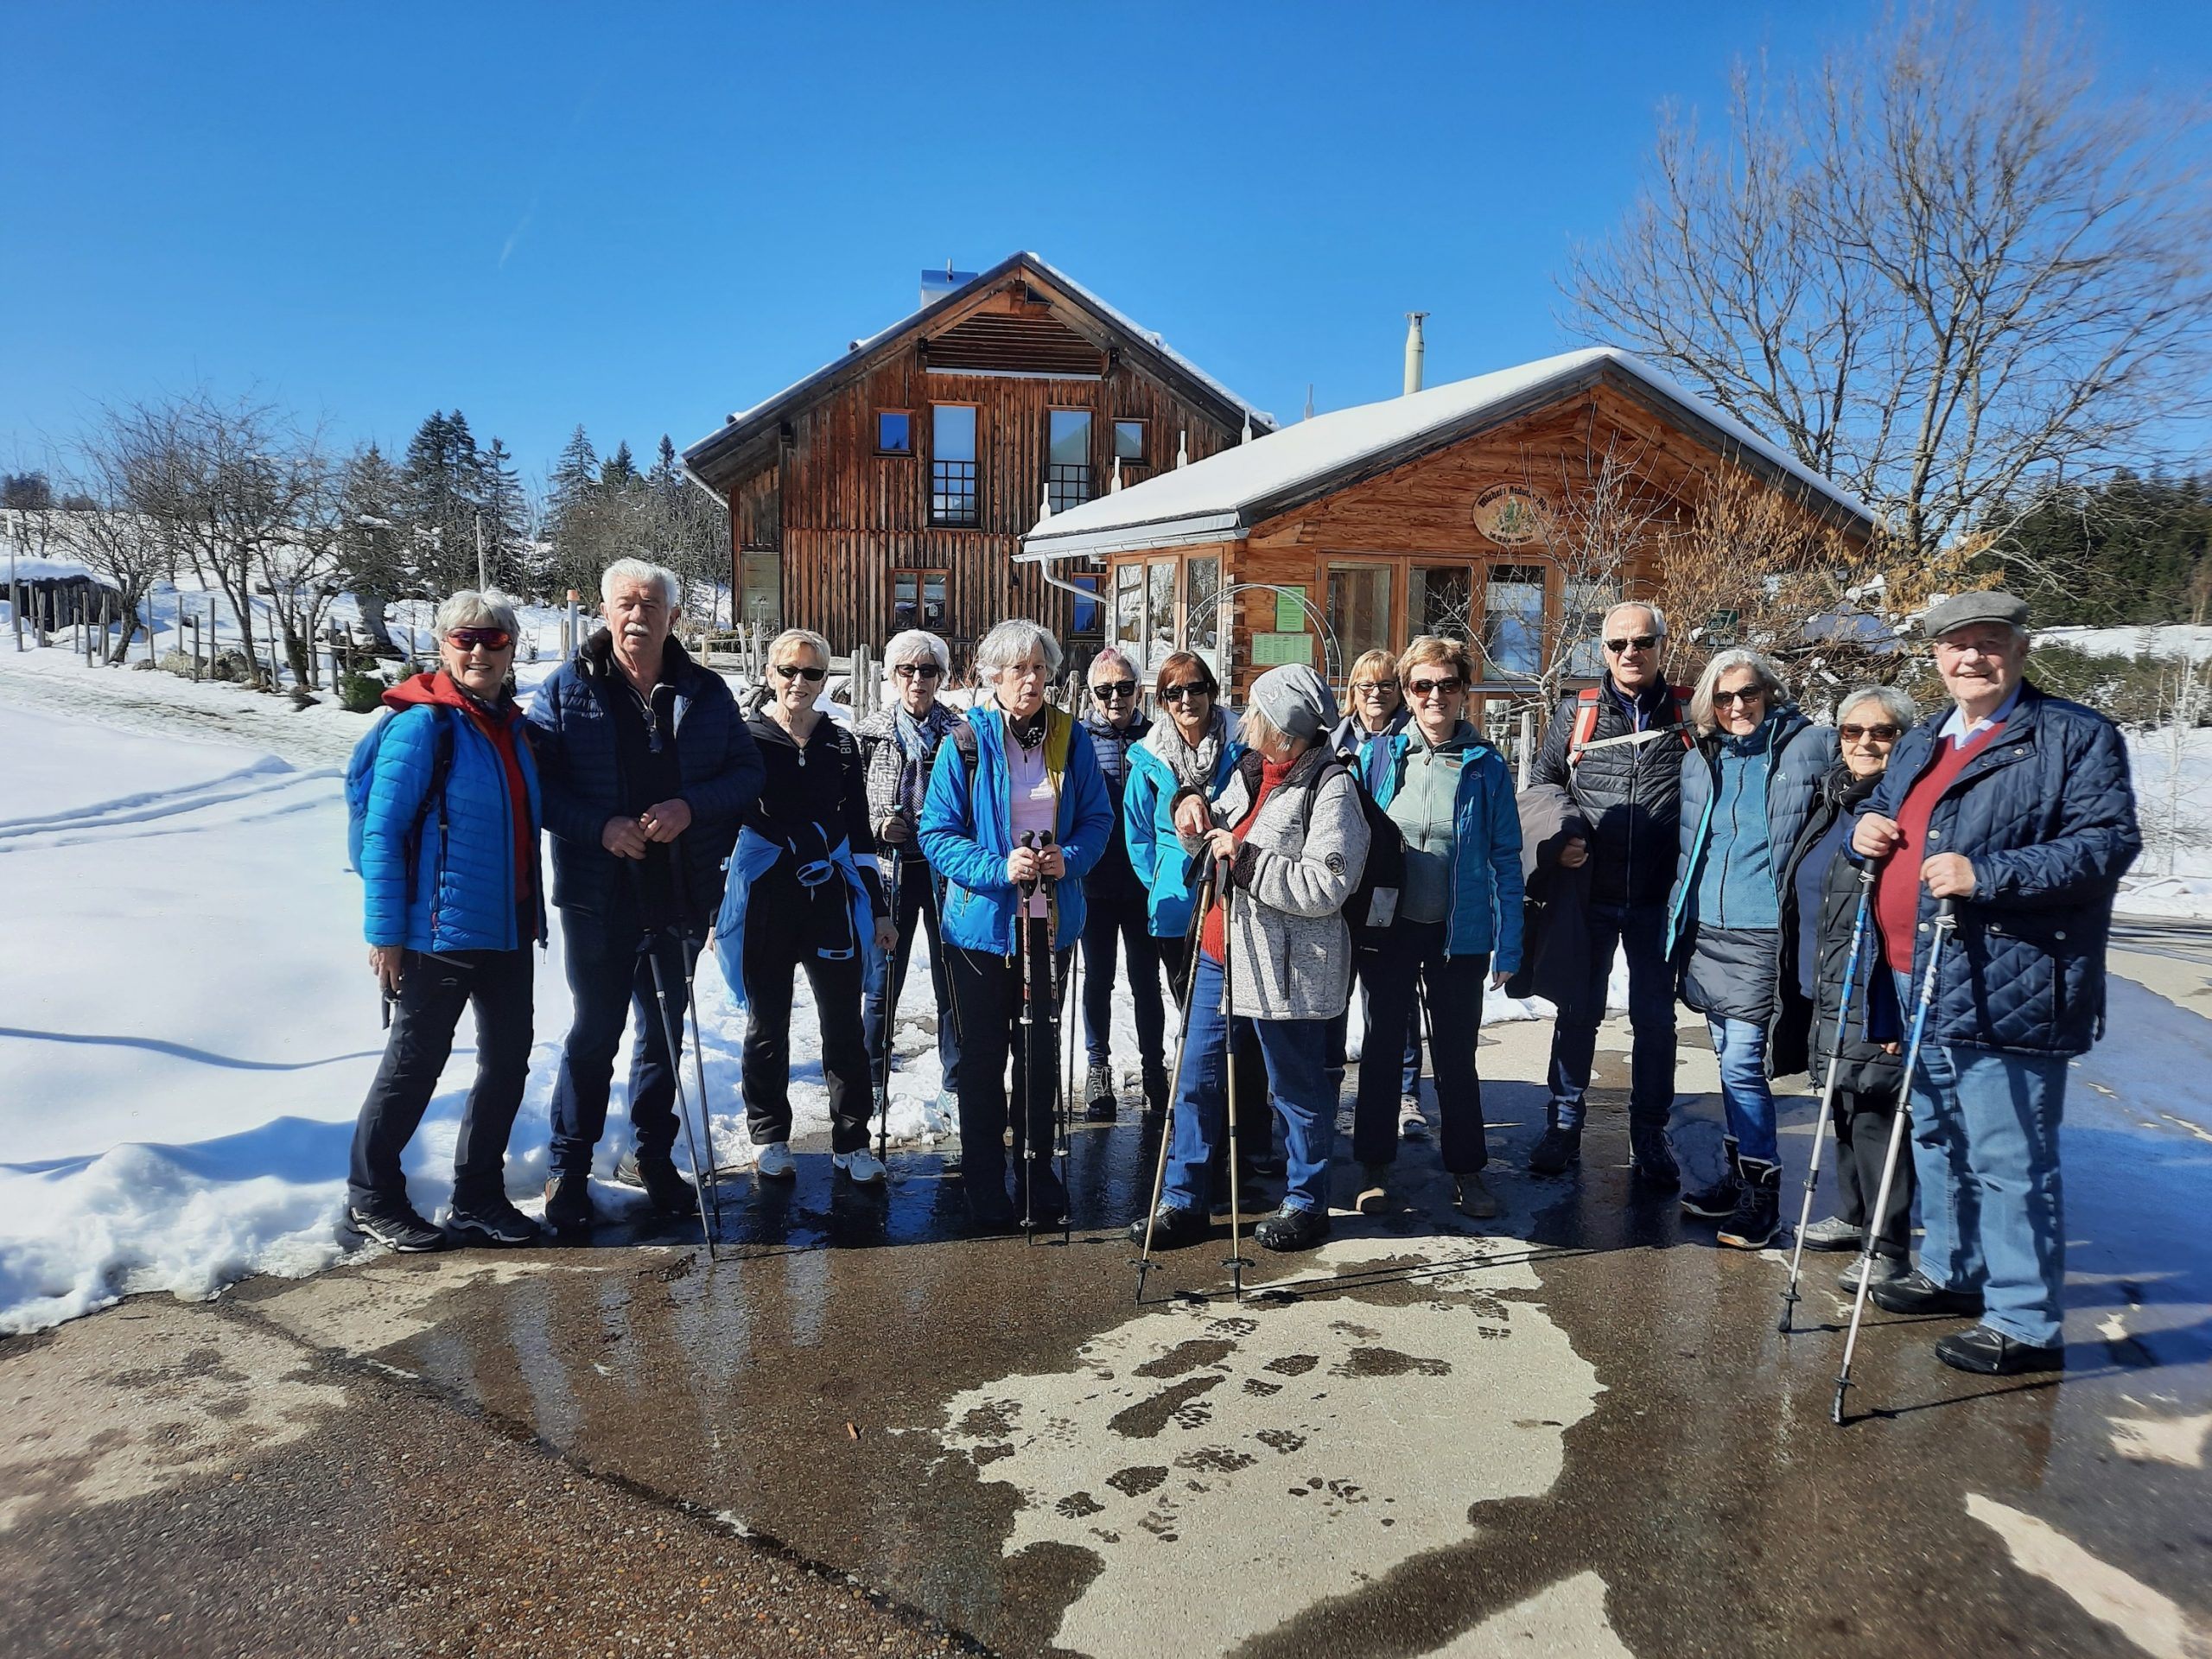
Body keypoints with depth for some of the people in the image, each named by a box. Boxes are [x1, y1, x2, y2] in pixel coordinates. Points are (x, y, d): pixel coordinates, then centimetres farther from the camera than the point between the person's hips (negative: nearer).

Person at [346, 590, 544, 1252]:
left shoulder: (509, 725, 12)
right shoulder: (422, 725, -11)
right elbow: (381, 832, -14)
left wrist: (532, 916, 16)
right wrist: (385, 930, -16)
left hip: (508, 928, 8)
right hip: (439, 930, -7)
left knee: (508, 1059, 11)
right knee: (416, 1063, 3)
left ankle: (477, 1198, 24)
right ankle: (371, 1197, 22)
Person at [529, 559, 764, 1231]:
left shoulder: (706, 692, 3)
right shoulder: (567, 689, -3)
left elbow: (747, 771, 1)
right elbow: (536, 783, -6)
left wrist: (690, 808, -16)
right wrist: (600, 827, -21)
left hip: (682, 893, 3)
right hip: (599, 894, -2)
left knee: (664, 1031, 15)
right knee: (594, 1033, 5)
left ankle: (653, 1156, 31)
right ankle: (569, 1169, 21)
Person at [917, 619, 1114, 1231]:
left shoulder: (1072, 739, 2)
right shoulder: (966, 743, -8)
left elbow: (1098, 817, 6)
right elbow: (937, 834, -9)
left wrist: (1070, 857, -15)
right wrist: (999, 869, -23)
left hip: (1050, 922, 3)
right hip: (984, 923, -2)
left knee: (1041, 1052, 13)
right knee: (983, 1058, 8)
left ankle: (1038, 1177, 28)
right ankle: (985, 1188, 22)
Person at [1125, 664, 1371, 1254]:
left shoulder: (1330, 790, -17)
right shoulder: (1251, 770, 8)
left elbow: (1326, 887, -25)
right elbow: (1223, 828, 25)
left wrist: (1244, 859, -23)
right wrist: (1196, 806, 2)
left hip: (1284, 966, -8)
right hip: (1220, 951, 9)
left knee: (1298, 1088, 9)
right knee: (1196, 1077, 13)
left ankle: (1305, 1204, 28)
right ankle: (1185, 1201, 26)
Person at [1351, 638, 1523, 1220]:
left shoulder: (1486, 766, -3)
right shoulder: (1380, 755, -1)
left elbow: (1506, 859, -1)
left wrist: (1508, 946, -4)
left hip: (1458, 933, -1)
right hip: (1389, 928, 1)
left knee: (1456, 1054, 10)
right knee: (1382, 1047, 12)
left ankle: (1466, 1171, 25)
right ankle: (1375, 1166, 26)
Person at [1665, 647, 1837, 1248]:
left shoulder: (1810, 745, -4)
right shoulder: (1699, 760, 11)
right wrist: (1676, 921, 17)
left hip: (1763, 932, -6)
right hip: (1704, 930, 6)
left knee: (1741, 1062, -8)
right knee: (1730, 1060, 14)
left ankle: (1761, 1194, 5)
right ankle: (1740, 1176, 26)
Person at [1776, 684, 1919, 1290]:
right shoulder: (1831, 799, 14)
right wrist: (1795, 980, 23)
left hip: (1875, 998, -8)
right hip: (1822, 992, 8)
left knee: (1874, 1116, -3)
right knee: (1843, 1111, 19)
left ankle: (1888, 1247, 10)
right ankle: (1853, 1216, 35)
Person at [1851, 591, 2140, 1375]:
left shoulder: (2076, 736, -7)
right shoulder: (1921, 744, 16)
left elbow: (2109, 843, -16)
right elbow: (1882, 812, 27)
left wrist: (1985, 874, -26)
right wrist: (1865, 828, 2)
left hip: (2009, 992, -8)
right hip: (1923, 985, 8)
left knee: (2008, 1160, -3)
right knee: (1936, 1140, 20)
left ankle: (2025, 1324, 9)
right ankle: (1952, 1272, 38)